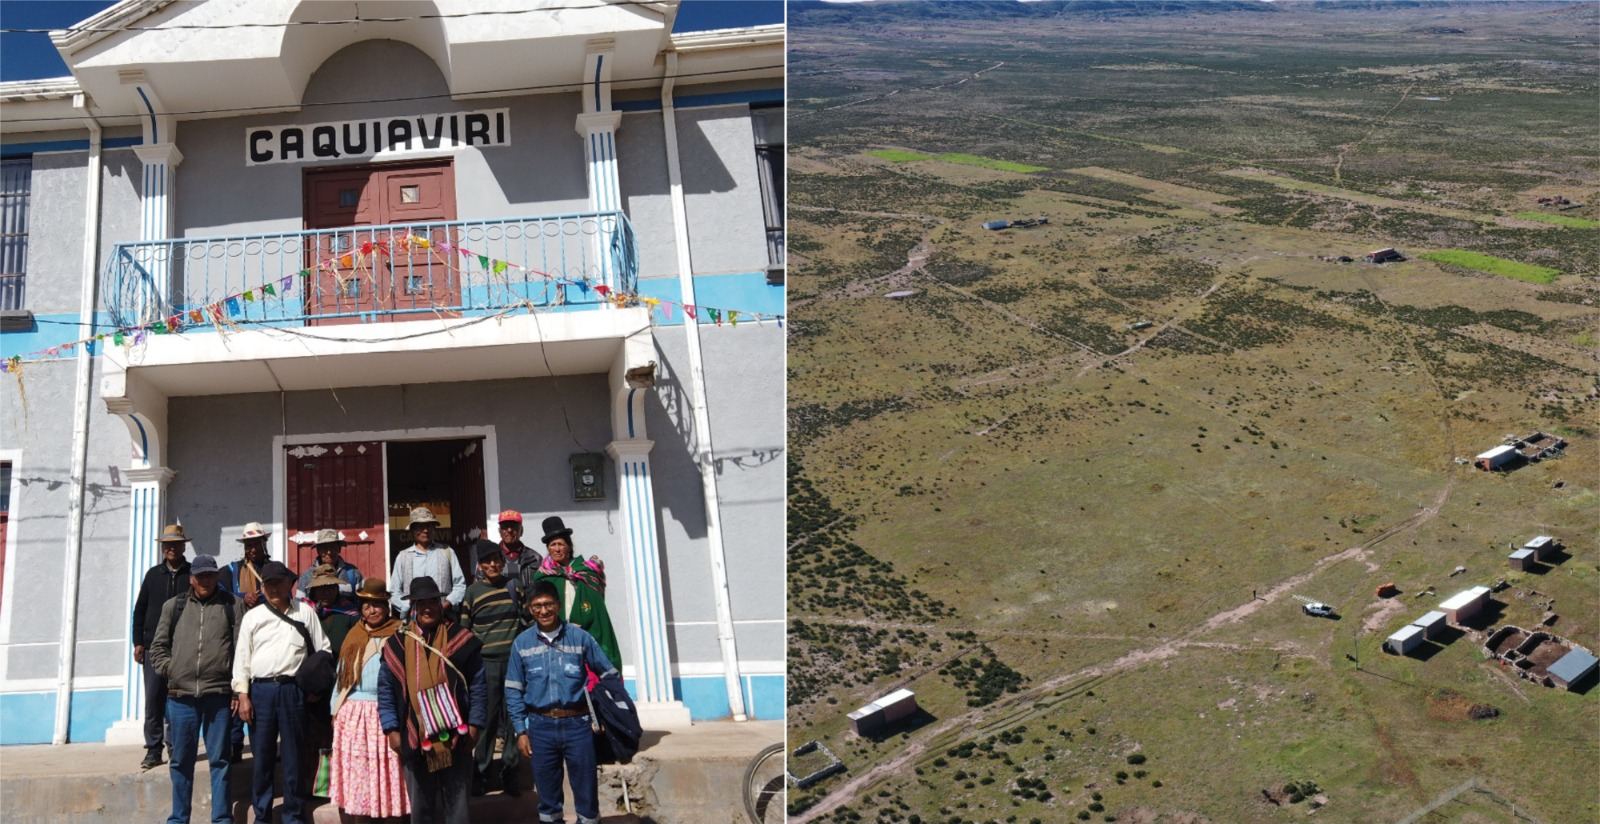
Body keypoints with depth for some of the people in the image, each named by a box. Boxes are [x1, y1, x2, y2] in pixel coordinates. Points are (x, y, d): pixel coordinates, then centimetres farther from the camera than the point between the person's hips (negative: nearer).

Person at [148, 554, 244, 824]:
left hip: (218, 695, -2)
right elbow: (158, 647, 18)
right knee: (181, 761, 10)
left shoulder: (232, 605, 6)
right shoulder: (174, 606, 14)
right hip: (181, 695, 2)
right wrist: (169, 670, 2)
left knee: (219, 760, 2)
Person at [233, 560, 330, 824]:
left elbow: (323, 651, 10)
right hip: (260, 690, 1)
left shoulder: (305, 612, 8)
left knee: (293, 757, 3)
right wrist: (243, 696, 0)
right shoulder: (252, 617, 9)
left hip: (293, 690, -1)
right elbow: (242, 657, 7)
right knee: (262, 757, 4)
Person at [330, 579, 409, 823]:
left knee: (385, 770, -4)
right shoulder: (354, 636, 16)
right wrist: (335, 709, 16)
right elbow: (342, 675, 20)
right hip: (352, 714, 5)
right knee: (356, 770, 7)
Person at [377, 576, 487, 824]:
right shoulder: (396, 645, 5)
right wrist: (391, 729, -1)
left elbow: (478, 687, 1)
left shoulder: (462, 641, 0)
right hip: (414, 740, 2)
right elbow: (386, 691, 7)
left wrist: (475, 725, -5)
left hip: (455, 738, -1)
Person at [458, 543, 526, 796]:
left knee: (514, 718, 2)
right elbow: (464, 629, 7)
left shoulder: (513, 587, 9)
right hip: (486, 662, -2)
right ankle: (481, 773, 8)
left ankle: (509, 772, 11)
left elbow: (526, 619, 18)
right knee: (486, 718, -2)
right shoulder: (473, 592, 4)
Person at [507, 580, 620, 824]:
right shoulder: (522, 643, 2)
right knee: (547, 793, 12)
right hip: (540, 726, 1)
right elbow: (514, 691, 6)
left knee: (586, 789, 4)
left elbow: (609, 675, 5)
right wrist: (521, 731, 1)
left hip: (577, 723, -1)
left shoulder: (579, 637, -2)